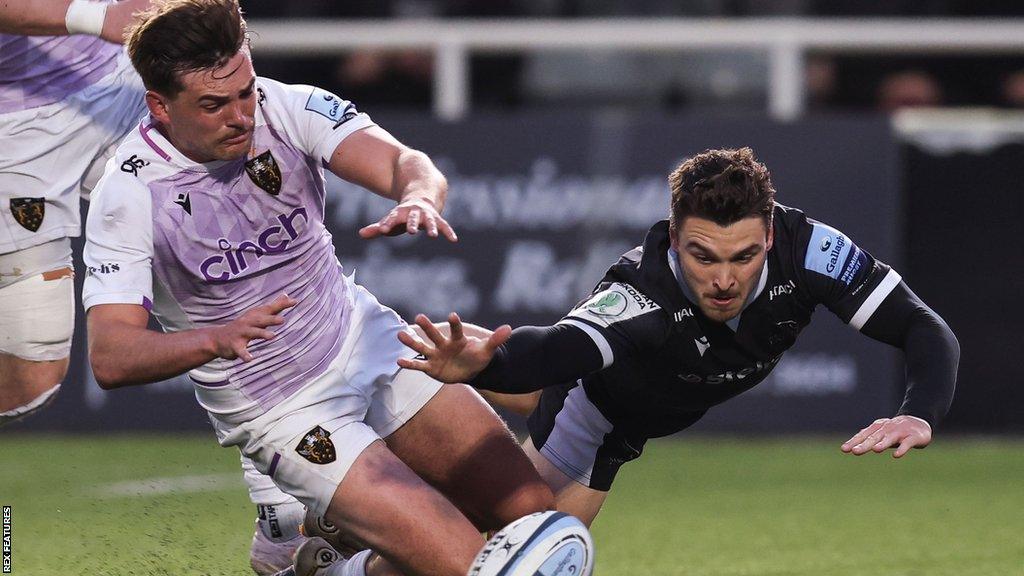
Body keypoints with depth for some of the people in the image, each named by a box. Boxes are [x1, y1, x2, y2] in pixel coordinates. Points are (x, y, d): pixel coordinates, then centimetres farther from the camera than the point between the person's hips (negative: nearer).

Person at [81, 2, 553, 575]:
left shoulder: (287, 109, -11)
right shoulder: (128, 196, -20)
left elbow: (404, 163, -24)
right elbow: (110, 357, -26)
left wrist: (418, 199, -49)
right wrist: (216, 339, -44)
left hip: (370, 342, 5)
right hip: (279, 412, -5)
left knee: (530, 509, -1)